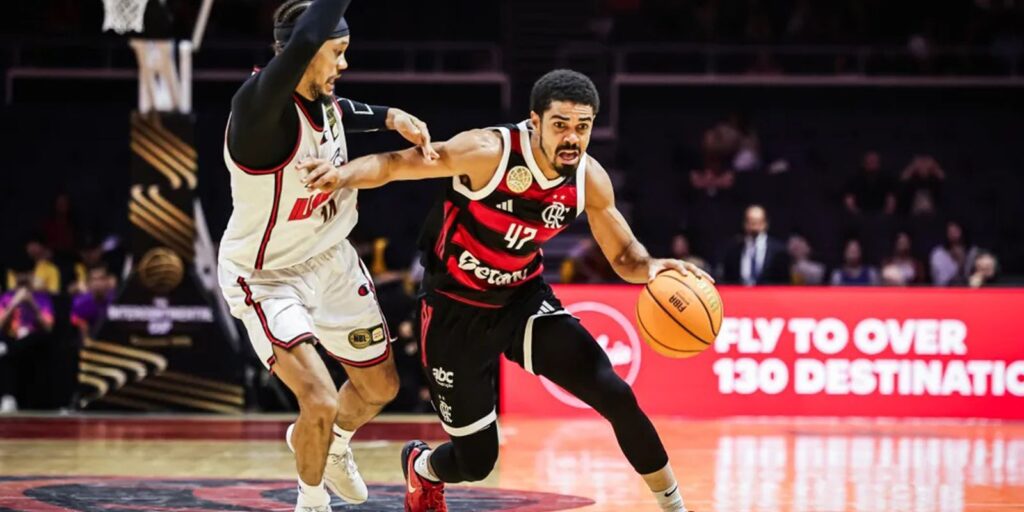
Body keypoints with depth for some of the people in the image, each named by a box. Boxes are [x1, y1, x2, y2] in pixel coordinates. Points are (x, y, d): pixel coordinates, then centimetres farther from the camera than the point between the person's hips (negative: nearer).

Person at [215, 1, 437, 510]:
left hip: (331, 259, 8)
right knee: (320, 402, -18)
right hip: (266, 276, -8)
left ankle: (330, 445, 52)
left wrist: (391, 117, 0)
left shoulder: (323, 97, -8)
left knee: (380, 387, 19)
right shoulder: (258, 105, -32)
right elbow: (303, 41, -52)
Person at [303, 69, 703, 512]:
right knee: (475, 462, 2)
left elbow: (624, 256, 0)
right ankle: (421, 467, 41)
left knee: (615, 396, -15)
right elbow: (397, 163, -25)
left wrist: (652, 268, -24)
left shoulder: (590, 180, -12)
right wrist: (346, 174, -47)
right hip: (457, 310, -3)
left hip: (523, 298, 4)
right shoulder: (489, 152, -27)